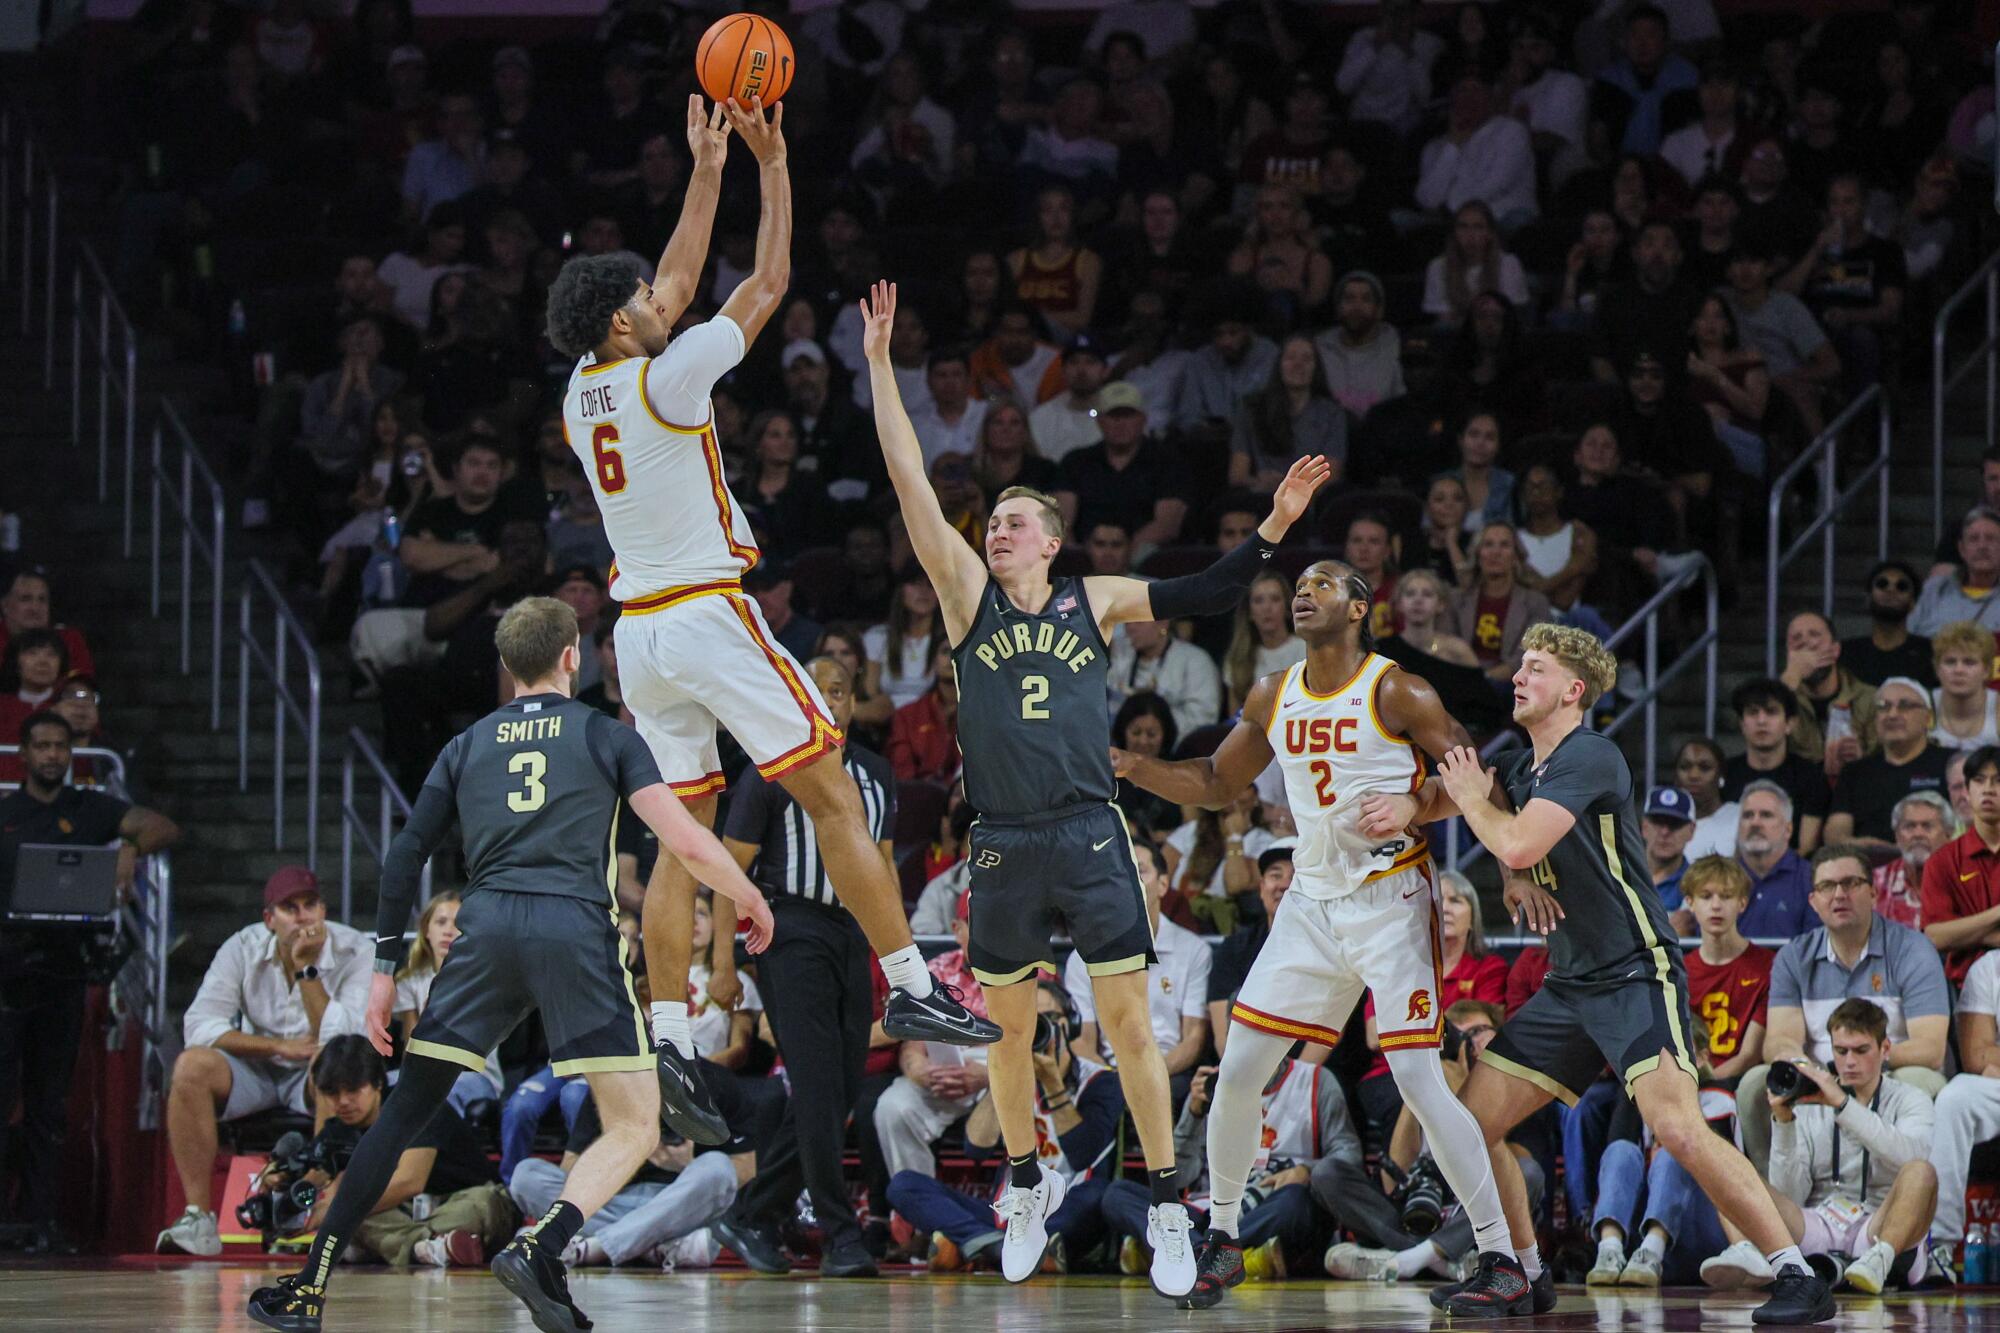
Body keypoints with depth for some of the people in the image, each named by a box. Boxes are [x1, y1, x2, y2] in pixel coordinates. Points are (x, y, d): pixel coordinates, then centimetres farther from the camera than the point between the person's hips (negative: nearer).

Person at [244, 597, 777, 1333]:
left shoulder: (468, 745, 19)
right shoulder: (608, 736, 11)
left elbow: (404, 857, 14)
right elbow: (686, 842, 2)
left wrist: (386, 967, 18)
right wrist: (753, 902, 18)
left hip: (488, 925, 3)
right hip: (576, 927, -3)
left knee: (407, 1108, 11)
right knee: (634, 1130, 1)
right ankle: (537, 1249, -24)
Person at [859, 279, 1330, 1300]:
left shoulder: (1093, 601, 8)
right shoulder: (968, 596, 6)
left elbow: (1205, 596, 12)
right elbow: (908, 479, 1)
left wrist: (1275, 526, 1)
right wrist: (879, 362, -4)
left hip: (1089, 834, -1)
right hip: (1003, 846, 1)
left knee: (1129, 1024, -4)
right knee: (1008, 1027, 11)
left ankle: (1165, 1208, 1)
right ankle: (1029, 1186, 31)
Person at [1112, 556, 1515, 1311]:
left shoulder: (1396, 694, -10)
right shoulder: (1274, 698, 8)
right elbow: (1216, 785, 20)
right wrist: (1134, 769, 6)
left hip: (1390, 901, -6)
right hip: (1311, 901, 6)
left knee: (1419, 1080, -13)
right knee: (1237, 1071, 2)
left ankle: (1498, 1253, -7)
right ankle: (1222, 1240, 18)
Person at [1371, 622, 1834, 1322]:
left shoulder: (1590, 757, -15)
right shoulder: (1522, 765, 12)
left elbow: (1518, 847, -25)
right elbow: (1445, 788, 25)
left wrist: (1474, 799, -4)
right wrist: (1410, 804, 1)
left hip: (1636, 973, -9)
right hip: (1570, 986, 9)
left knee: (1677, 1127, -26)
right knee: (1472, 1120, 6)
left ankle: (1797, 1278, -23)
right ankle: (1521, 1275, 22)